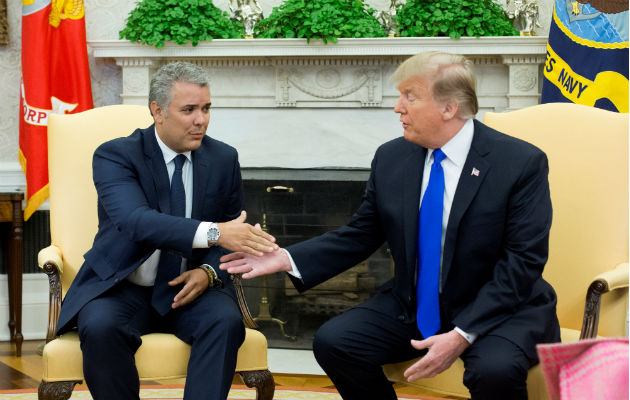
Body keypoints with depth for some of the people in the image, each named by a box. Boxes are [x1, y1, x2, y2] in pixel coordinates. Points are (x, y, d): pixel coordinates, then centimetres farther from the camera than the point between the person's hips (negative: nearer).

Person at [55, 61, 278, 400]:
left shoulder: (223, 159, 3)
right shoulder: (115, 156, -10)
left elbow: (234, 233, 11)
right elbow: (137, 220, -28)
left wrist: (208, 272, -13)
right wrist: (213, 232, -42)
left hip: (188, 286, 3)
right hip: (121, 289, -2)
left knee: (226, 321, -29)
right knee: (100, 328, -34)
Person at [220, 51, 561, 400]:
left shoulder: (522, 163, -13)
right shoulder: (391, 159, 2)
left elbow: (523, 261, -17)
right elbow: (360, 236, 10)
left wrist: (462, 335, -25)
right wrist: (287, 259, -5)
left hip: (501, 309, -5)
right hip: (412, 307, 5)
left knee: (494, 370, -36)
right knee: (331, 342, -13)